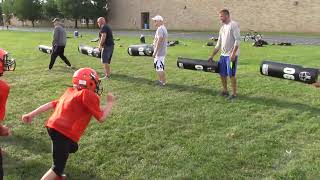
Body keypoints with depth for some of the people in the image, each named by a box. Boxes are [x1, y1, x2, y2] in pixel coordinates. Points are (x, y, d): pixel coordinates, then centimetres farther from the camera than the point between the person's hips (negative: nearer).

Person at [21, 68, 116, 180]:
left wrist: (31, 115, 18)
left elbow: (52, 104, 16)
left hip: (53, 126, 9)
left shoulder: (70, 91, 17)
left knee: (72, 147, 31)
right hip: (64, 132, -9)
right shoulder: (89, 95, -6)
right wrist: (110, 102, 10)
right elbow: (101, 118, -3)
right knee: (58, 167, 0)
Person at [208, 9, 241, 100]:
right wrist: (212, 56, 19)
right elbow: (218, 44, 20)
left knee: (231, 75, -5)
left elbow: (237, 40, -15)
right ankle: (225, 91, 25)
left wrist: (233, 53, -22)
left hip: (231, 55, -8)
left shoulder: (234, 25, -8)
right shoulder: (222, 28, 16)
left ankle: (234, 94, 5)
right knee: (222, 74, 11)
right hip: (223, 55, 8)